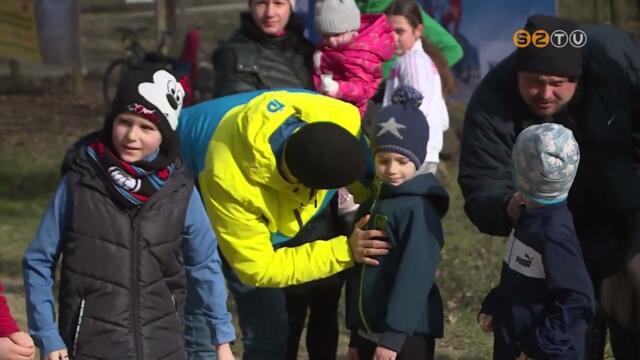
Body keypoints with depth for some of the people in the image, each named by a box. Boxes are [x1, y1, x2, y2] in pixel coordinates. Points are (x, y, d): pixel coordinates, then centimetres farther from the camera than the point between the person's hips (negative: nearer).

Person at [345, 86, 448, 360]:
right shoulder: (372, 204, 13)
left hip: (407, 334, -8)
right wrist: (356, 333, 18)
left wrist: (393, 337, -23)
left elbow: (414, 276, -20)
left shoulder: (419, 209, -13)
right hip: (369, 331, 8)